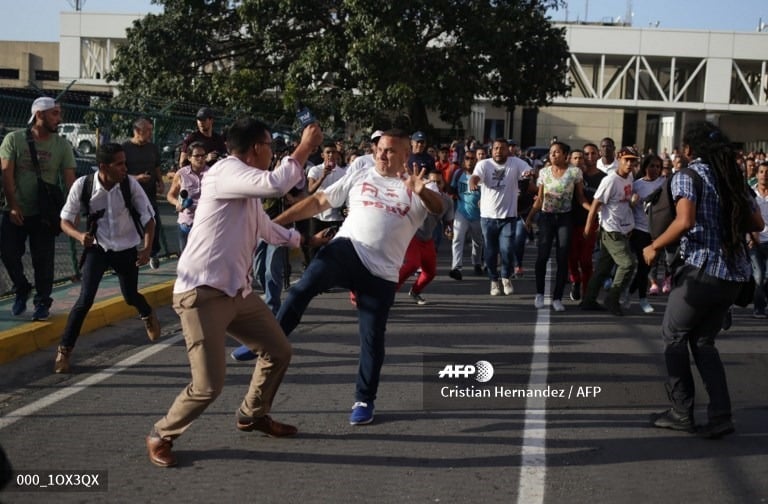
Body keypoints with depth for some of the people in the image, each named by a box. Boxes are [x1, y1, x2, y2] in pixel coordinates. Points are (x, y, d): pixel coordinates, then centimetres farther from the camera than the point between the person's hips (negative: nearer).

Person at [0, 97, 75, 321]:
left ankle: (42, 302, 17)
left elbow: (69, 180, -5)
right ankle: (22, 289, 25)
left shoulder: (62, 145, -3)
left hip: (44, 212, 0)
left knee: (43, 260, 2)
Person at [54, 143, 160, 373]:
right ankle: (64, 350, 1)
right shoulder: (82, 185, -21)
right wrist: (80, 236, -32)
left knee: (131, 297, 14)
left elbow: (148, 216, -8)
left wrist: (147, 248, -21)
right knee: (86, 299, -13)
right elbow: (65, 221, -11)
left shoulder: (130, 184, -20)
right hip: (97, 248, -1)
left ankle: (148, 315, 51)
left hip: (126, 249, 1)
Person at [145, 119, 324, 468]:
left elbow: (267, 228, 36)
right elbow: (275, 183, -29)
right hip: (203, 293, -10)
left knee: (278, 351, 16)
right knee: (209, 385, -12)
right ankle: (160, 436, 13)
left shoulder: (247, 187, 19)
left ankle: (252, 415, 39)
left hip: (236, 291, 10)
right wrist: (305, 147, -14)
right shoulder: (226, 171, -13)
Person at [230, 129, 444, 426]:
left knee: (372, 338, 3)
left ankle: (364, 400, 19)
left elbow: (438, 208, -14)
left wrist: (421, 191, -36)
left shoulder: (416, 188, 6)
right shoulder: (358, 177, 13)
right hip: (347, 250, 1)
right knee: (305, 286, -26)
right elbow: (319, 201, 13)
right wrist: (275, 221, 7)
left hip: (382, 273, -1)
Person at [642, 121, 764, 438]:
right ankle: (720, 416, 7)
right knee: (704, 341, 16)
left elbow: (685, 222, -22)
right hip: (735, 272, 7)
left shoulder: (687, 177, -7)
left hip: (702, 268, -7)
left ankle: (682, 413, 13)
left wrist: (655, 247, -10)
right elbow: (757, 224, 14)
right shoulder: (734, 177, 13)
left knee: (674, 336, 11)